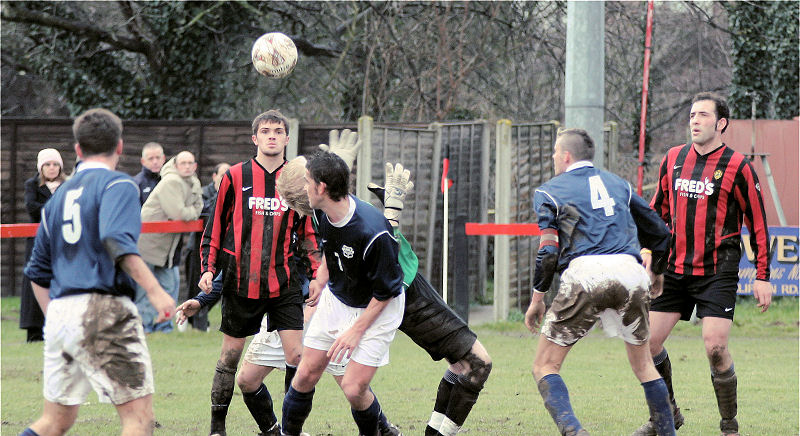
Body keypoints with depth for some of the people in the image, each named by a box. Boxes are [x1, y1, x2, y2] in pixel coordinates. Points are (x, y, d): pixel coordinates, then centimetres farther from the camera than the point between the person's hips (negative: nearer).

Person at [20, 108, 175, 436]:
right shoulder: (118, 185, -2)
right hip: (103, 310, -7)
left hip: (58, 311, 7)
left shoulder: (59, 196, 19)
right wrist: (154, 290, -21)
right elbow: (117, 241, -20)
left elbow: (38, 272, 22)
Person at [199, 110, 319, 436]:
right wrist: (209, 268, -1)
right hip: (241, 283, -1)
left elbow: (309, 233, 12)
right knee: (231, 355, 7)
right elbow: (216, 226, 7)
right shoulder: (235, 177, 1)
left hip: (283, 283, 1)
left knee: (297, 354, -9)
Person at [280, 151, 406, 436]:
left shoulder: (373, 232, -34)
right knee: (306, 375, 3)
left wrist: (357, 330, -19)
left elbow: (385, 291, -22)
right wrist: (322, 277, 12)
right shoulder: (322, 212, -11)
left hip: (377, 308, -6)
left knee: (353, 389, -11)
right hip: (336, 299, 6)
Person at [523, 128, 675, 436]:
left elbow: (548, 251, 0)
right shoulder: (618, 184, 25)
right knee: (643, 364, 22)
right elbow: (659, 232, 28)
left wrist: (537, 299, 10)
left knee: (545, 367, 4)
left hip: (586, 274, -4)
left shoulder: (550, 191, 12)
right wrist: (656, 273, 45)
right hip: (630, 272, 4)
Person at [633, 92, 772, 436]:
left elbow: (758, 224, -1)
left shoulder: (737, 166, -5)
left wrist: (762, 277, -4)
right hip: (674, 268, 5)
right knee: (649, 341, 0)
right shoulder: (673, 159, 8)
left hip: (717, 272, -5)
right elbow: (657, 210, 20)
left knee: (715, 346, -16)